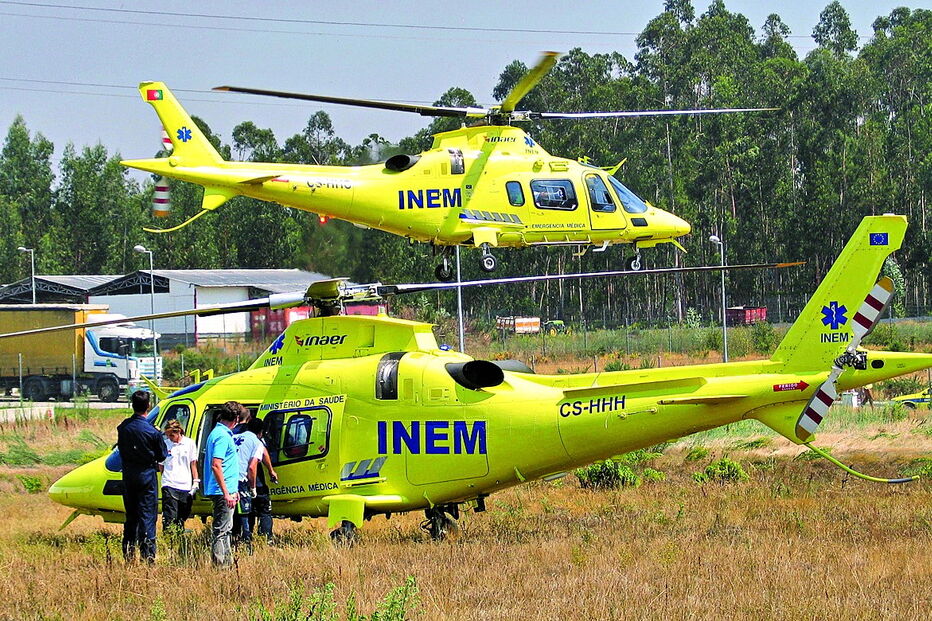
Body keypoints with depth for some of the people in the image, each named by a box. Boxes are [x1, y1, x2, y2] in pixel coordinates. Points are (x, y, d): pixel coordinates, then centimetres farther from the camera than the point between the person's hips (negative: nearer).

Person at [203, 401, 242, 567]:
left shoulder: (219, 433, 16)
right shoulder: (223, 436, -17)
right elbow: (216, 466, -24)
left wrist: (233, 490, 27)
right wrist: (226, 493, -24)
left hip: (226, 491, 11)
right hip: (223, 491, -11)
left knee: (225, 528, 17)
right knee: (221, 530, -8)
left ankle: (227, 562, 25)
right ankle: (219, 565, -6)